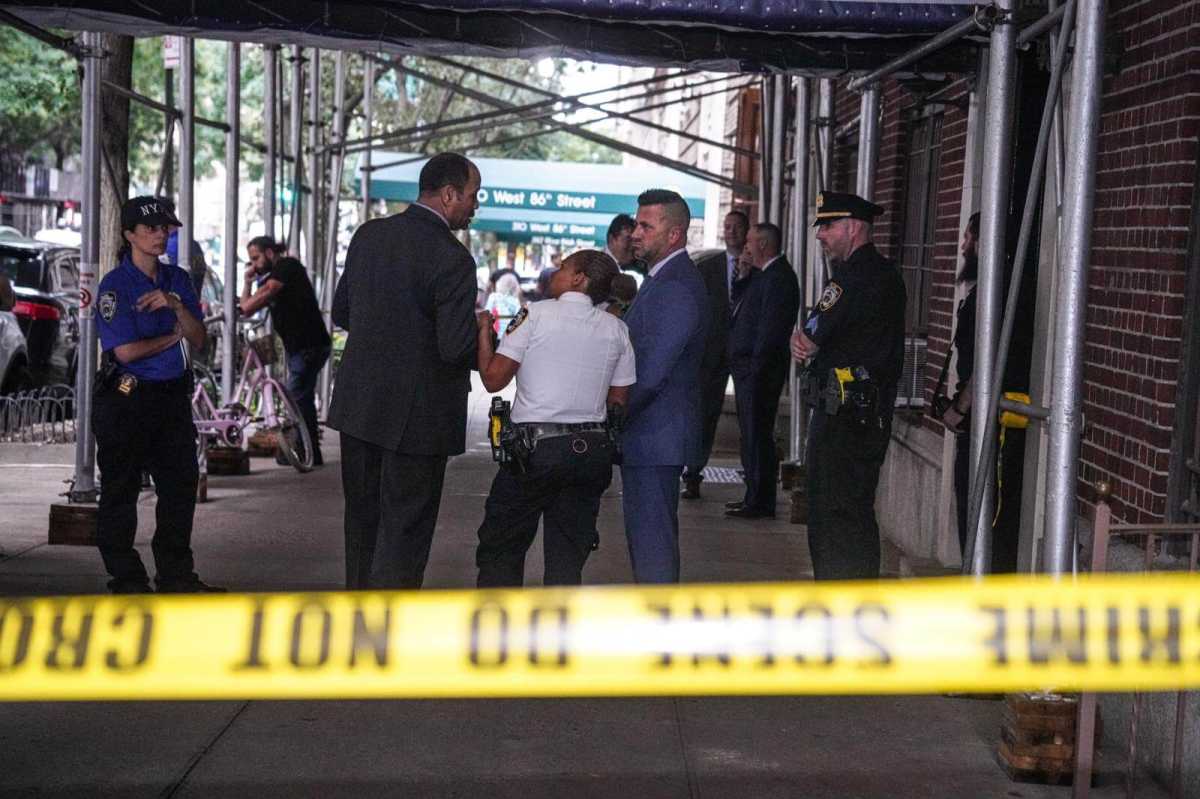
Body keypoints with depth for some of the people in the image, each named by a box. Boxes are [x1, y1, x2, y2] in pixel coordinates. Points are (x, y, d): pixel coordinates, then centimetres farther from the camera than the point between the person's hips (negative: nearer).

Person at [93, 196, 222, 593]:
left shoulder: (177, 279, 10)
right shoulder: (115, 285, -9)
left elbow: (198, 339, 4)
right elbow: (125, 351, -17)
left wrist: (176, 306, -14)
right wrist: (171, 337, -3)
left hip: (173, 395, 6)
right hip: (127, 399, -6)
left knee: (181, 483, 10)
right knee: (121, 489, 1)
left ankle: (176, 574, 21)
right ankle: (126, 579, 10)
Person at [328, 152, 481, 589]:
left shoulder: (369, 235, 4)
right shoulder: (452, 259, -18)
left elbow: (341, 313, 12)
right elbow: (456, 348, -21)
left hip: (358, 404, 7)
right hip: (416, 416, -7)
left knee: (362, 518, 19)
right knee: (405, 529, 2)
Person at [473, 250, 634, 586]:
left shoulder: (536, 315, -5)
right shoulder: (616, 329, 6)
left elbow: (493, 378, -6)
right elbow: (619, 400, 9)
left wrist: (484, 331, 8)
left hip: (535, 445, -4)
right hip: (591, 451, 4)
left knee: (500, 548, 8)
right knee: (567, 555, 10)